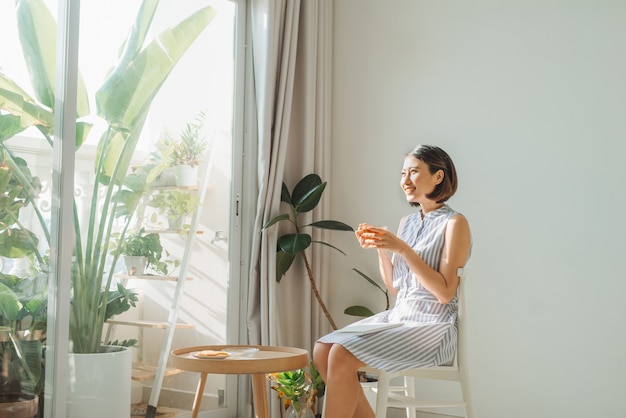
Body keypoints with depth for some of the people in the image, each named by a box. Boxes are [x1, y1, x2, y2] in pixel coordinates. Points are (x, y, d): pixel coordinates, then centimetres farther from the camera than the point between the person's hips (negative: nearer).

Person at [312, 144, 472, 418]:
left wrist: (402, 248, -18)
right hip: (398, 317, 8)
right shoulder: (407, 222, 14)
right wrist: (379, 248, 1)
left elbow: (445, 293, -15)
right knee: (322, 350, -10)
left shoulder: (454, 223, -7)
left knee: (341, 356, -23)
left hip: (431, 327, -7)